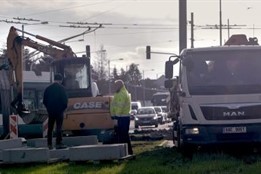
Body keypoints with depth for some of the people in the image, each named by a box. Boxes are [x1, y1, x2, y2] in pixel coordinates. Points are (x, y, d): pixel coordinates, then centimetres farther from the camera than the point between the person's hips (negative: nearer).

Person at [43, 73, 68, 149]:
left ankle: (49, 144, 11)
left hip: (50, 111, 4)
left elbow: (44, 101, 9)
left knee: (50, 128, 9)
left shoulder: (48, 88, 7)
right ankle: (58, 143, -11)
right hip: (59, 111, -4)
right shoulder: (61, 88, -7)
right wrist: (64, 107, 7)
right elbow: (65, 100, -9)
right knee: (59, 127, -5)